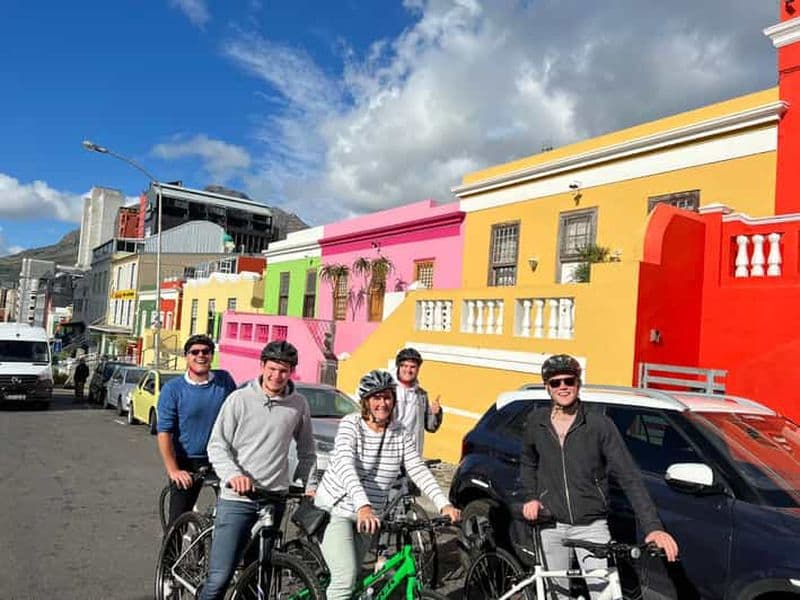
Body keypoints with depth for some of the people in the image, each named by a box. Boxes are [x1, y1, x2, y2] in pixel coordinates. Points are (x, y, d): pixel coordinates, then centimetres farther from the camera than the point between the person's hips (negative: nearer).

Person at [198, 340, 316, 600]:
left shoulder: (299, 405, 3)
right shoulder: (239, 399, -4)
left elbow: (307, 452, 15)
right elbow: (217, 445, -4)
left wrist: (304, 483, 5)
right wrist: (233, 474, -20)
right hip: (237, 499, -2)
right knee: (219, 578, -6)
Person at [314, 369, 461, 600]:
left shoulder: (402, 434, -1)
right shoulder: (351, 424, -15)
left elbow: (418, 470, -7)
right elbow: (345, 465, -29)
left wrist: (444, 504, -21)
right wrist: (363, 506, -43)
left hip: (368, 516, 5)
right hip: (336, 509, -5)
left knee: (353, 576, 13)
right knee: (345, 578, -16)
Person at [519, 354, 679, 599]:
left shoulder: (600, 425, -8)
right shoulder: (536, 422, 1)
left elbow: (629, 477, -12)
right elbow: (528, 463, 19)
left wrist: (653, 526, -20)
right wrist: (530, 497, 4)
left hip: (591, 525, -2)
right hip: (550, 525, 3)